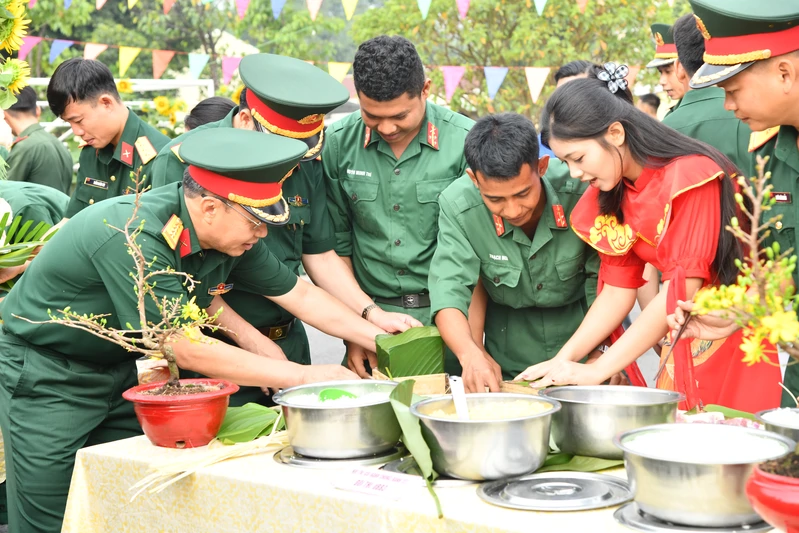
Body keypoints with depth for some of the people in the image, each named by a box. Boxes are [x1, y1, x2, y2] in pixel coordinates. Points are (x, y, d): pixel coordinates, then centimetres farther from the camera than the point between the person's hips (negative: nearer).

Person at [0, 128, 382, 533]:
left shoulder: (230, 233, -11)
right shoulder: (132, 239, -34)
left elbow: (300, 294, 2)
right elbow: (189, 351, -32)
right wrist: (305, 376, -27)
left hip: (115, 367, 7)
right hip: (45, 374, -7)